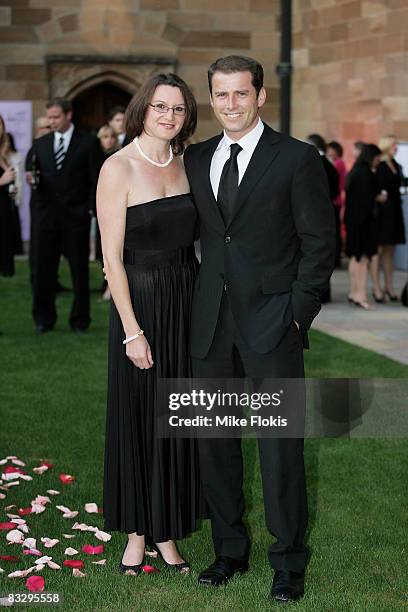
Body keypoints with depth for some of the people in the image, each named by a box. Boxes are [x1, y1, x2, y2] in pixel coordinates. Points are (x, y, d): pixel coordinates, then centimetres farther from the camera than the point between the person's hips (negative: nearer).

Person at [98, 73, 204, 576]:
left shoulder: (185, 164, 6)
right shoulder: (118, 168, -11)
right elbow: (112, 257, -13)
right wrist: (132, 331, -16)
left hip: (187, 299, 5)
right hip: (140, 302, -5)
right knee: (137, 417, 5)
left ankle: (167, 530, 24)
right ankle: (137, 531, 21)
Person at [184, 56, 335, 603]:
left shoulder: (297, 158, -3)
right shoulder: (196, 159, 10)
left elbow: (320, 243, -4)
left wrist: (298, 313, -8)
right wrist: (200, 301, 7)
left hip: (272, 321, -5)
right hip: (211, 323, 5)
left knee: (280, 444, 0)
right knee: (215, 440, 11)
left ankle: (289, 562, 12)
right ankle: (229, 549, 26)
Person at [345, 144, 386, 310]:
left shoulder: (355, 171, 11)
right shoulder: (366, 173, -16)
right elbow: (365, 197, -22)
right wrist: (379, 198, -4)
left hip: (353, 219, 9)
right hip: (365, 220, -9)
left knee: (355, 257, 13)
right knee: (363, 257, -7)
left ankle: (354, 293, 19)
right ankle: (361, 295, -7)